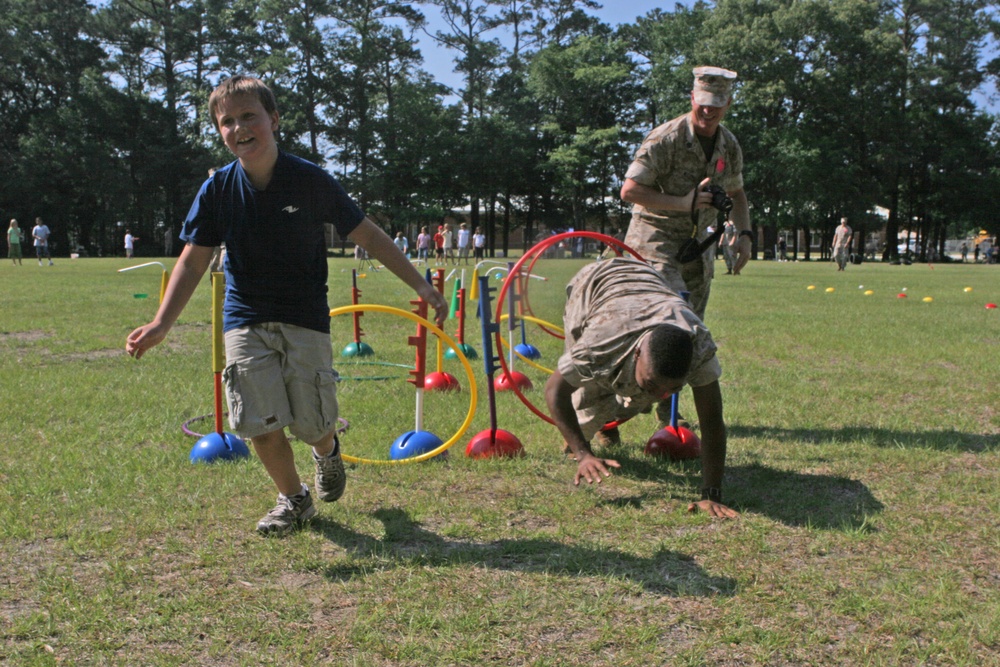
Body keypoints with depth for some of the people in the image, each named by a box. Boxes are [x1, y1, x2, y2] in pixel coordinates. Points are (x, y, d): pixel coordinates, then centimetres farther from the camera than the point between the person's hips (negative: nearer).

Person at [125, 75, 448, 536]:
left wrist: (421, 286, -2)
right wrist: (160, 324, -10)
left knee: (312, 424, -2)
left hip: (305, 319, -2)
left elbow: (368, 235, -1)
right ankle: (293, 499, 22)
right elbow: (193, 260, 1)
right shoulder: (217, 190, -2)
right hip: (245, 320, 2)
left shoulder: (311, 181, -8)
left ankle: (327, 451, 37)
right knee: (262, 424, -4)